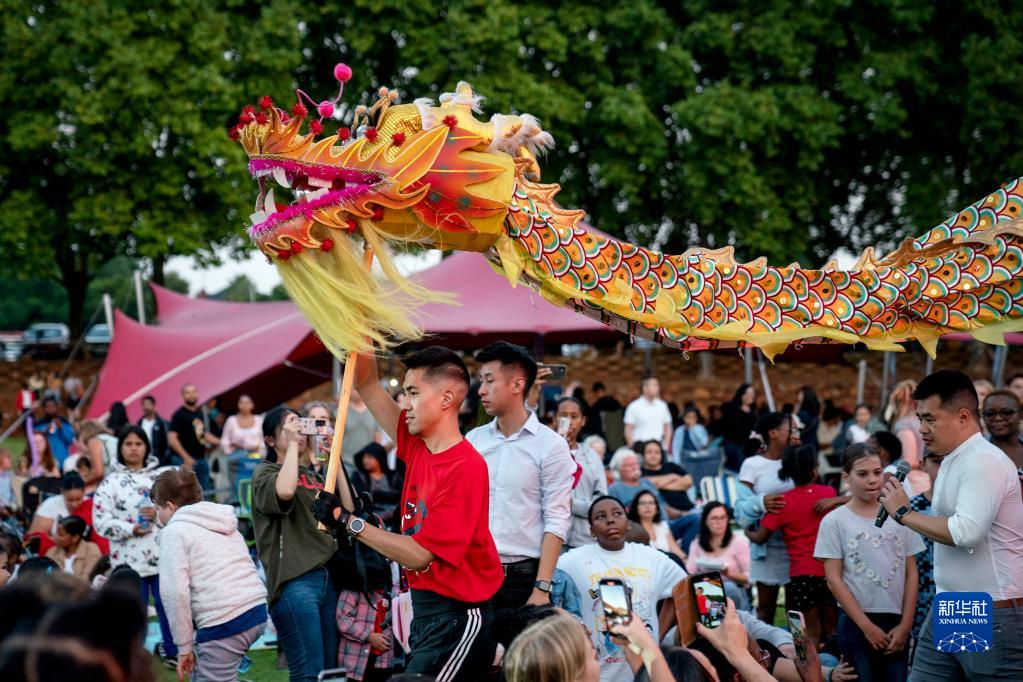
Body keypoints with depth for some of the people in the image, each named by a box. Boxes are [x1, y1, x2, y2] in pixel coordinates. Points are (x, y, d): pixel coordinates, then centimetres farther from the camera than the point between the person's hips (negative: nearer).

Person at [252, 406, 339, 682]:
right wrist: (292, 443, -10)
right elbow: (284, 491, -22)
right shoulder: (266, 472, 2)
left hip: (328, 577, 7)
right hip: (294, 580, -7)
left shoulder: (312, 473, 21)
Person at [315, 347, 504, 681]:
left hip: (457, 617, -9)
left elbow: (418, 554, -20)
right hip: (424, 610, 9)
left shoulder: (466, 467, -19)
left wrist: (347, 521, -16)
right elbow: (366, 383, 12)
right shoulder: (417, 447, 5)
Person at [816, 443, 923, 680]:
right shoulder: (835, 521, -2)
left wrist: (905, 624, -2)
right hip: (856, 622, -2)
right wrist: (867, 626, -9)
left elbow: (911, 573, 7)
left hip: (896, 621, 3)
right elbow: (834, 580, -5)